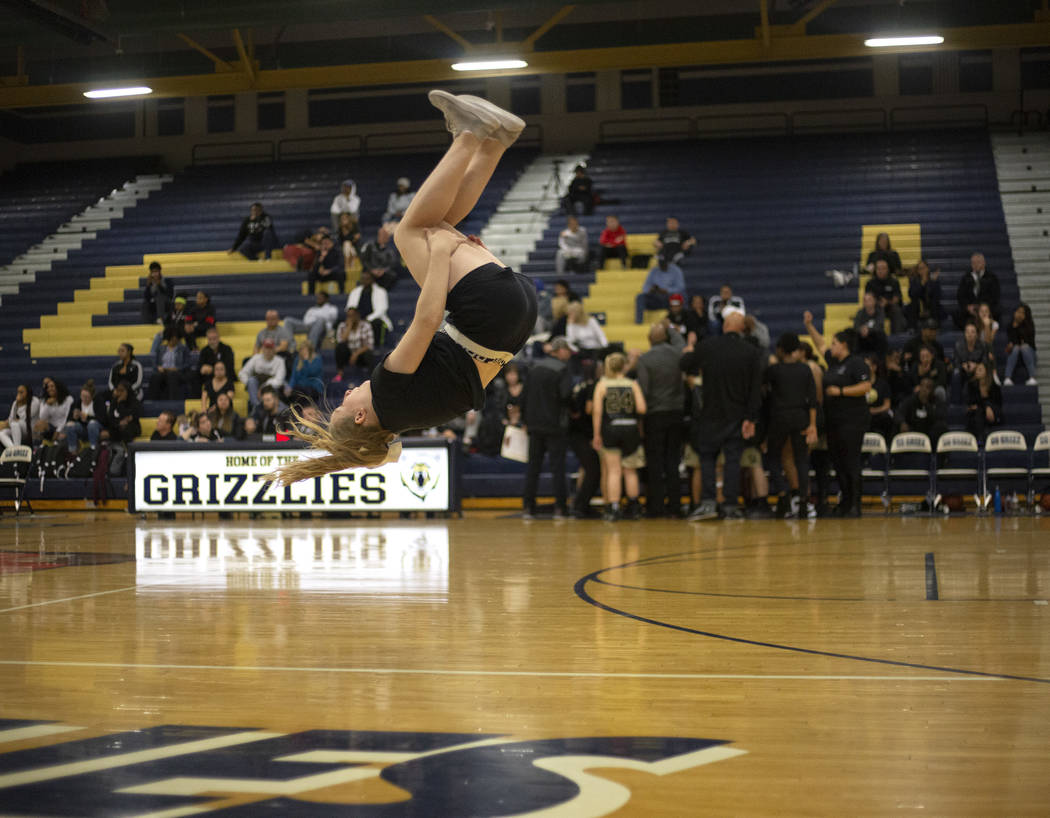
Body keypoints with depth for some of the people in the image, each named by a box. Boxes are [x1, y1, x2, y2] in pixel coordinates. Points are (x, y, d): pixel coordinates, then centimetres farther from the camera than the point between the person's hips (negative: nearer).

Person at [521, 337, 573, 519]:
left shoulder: (534, 369, 10)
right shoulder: (562, 370, -10)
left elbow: (524, 397, 13)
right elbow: (566, 395, -21)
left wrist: (526, 420, 19)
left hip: (535, 425, 5)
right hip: (556, 426, -5)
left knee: (533, 467, 10)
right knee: (557, 467, 0)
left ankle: (527, 507, 7)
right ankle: (560, 508, -2)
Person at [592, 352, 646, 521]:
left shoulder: (602, 385, -2)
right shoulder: (633, 384, -1)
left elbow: (597, 412, -7)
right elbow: (641, 408, -9)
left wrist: (596, 435, -2)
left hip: (610, 430, -1)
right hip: (630, 428, 1)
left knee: (613, 471, 4)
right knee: (630, 471, 15)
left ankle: (613, 509, -1)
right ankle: (634, 509, 22)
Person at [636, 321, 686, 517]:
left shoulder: (644, 359, -10)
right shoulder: (678, 353, 1)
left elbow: (643, 389, -13)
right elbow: (680, 341, 26)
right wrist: (670, 327, 43)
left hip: (655, 415, -3)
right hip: (677, 413, 3)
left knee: (655, 463, 1)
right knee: (673, 461, 8)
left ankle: (656, 507, 0)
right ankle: (674, 506, 7)